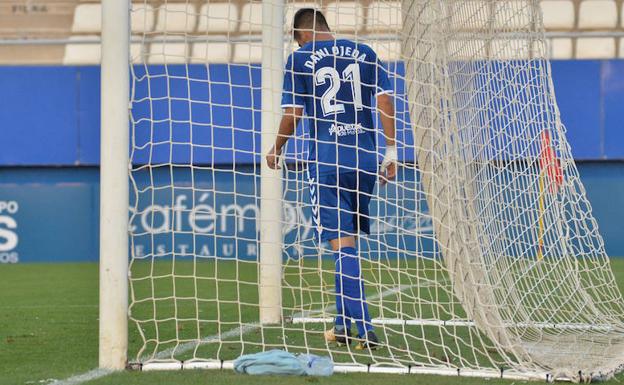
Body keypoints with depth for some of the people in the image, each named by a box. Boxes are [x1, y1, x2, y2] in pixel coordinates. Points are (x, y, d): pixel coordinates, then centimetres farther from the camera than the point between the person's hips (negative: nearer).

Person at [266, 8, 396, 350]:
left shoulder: (300, 59, 1)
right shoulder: (364, 53, 10)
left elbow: (292, 113, -1)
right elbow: (385, 100, 3)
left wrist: (276, 151, 16)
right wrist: (390, 152, 6)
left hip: (326, 161, -4)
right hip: (364, 159, 4)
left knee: (342, 243, -6)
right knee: (348, 239, 17)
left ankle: (363, 328, -14)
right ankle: (344, 324, 23)